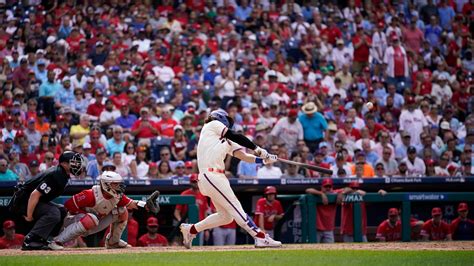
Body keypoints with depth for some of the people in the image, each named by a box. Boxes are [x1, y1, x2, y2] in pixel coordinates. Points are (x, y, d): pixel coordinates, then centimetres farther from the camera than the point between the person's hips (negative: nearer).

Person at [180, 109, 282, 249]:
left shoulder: (227, 141, 26)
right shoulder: (213, 125, 6)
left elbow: (243, 156, 16)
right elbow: (235, 136, -6)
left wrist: (263, 159, 2)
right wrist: (257, 148, -6)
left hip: (219, 176, 9)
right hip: (210, 174, -9)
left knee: (226, 216, 11)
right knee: (235, 208, -13)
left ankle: (190, 229, 22)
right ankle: (260, 237, -17)